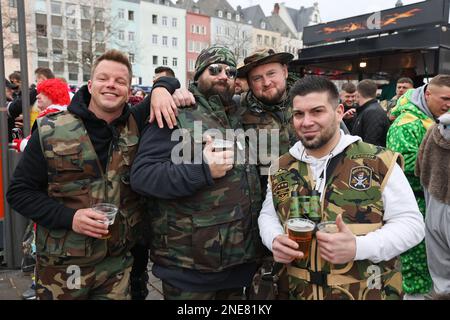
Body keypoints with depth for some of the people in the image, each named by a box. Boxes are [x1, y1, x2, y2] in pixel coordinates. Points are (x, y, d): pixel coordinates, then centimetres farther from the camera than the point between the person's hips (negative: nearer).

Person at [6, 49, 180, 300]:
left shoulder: (136, 126, -3)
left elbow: (167, 81, 9)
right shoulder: (51, 132, -9)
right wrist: (69, 217, -18)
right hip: (62, 267, -1)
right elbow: (20, 192, -4)